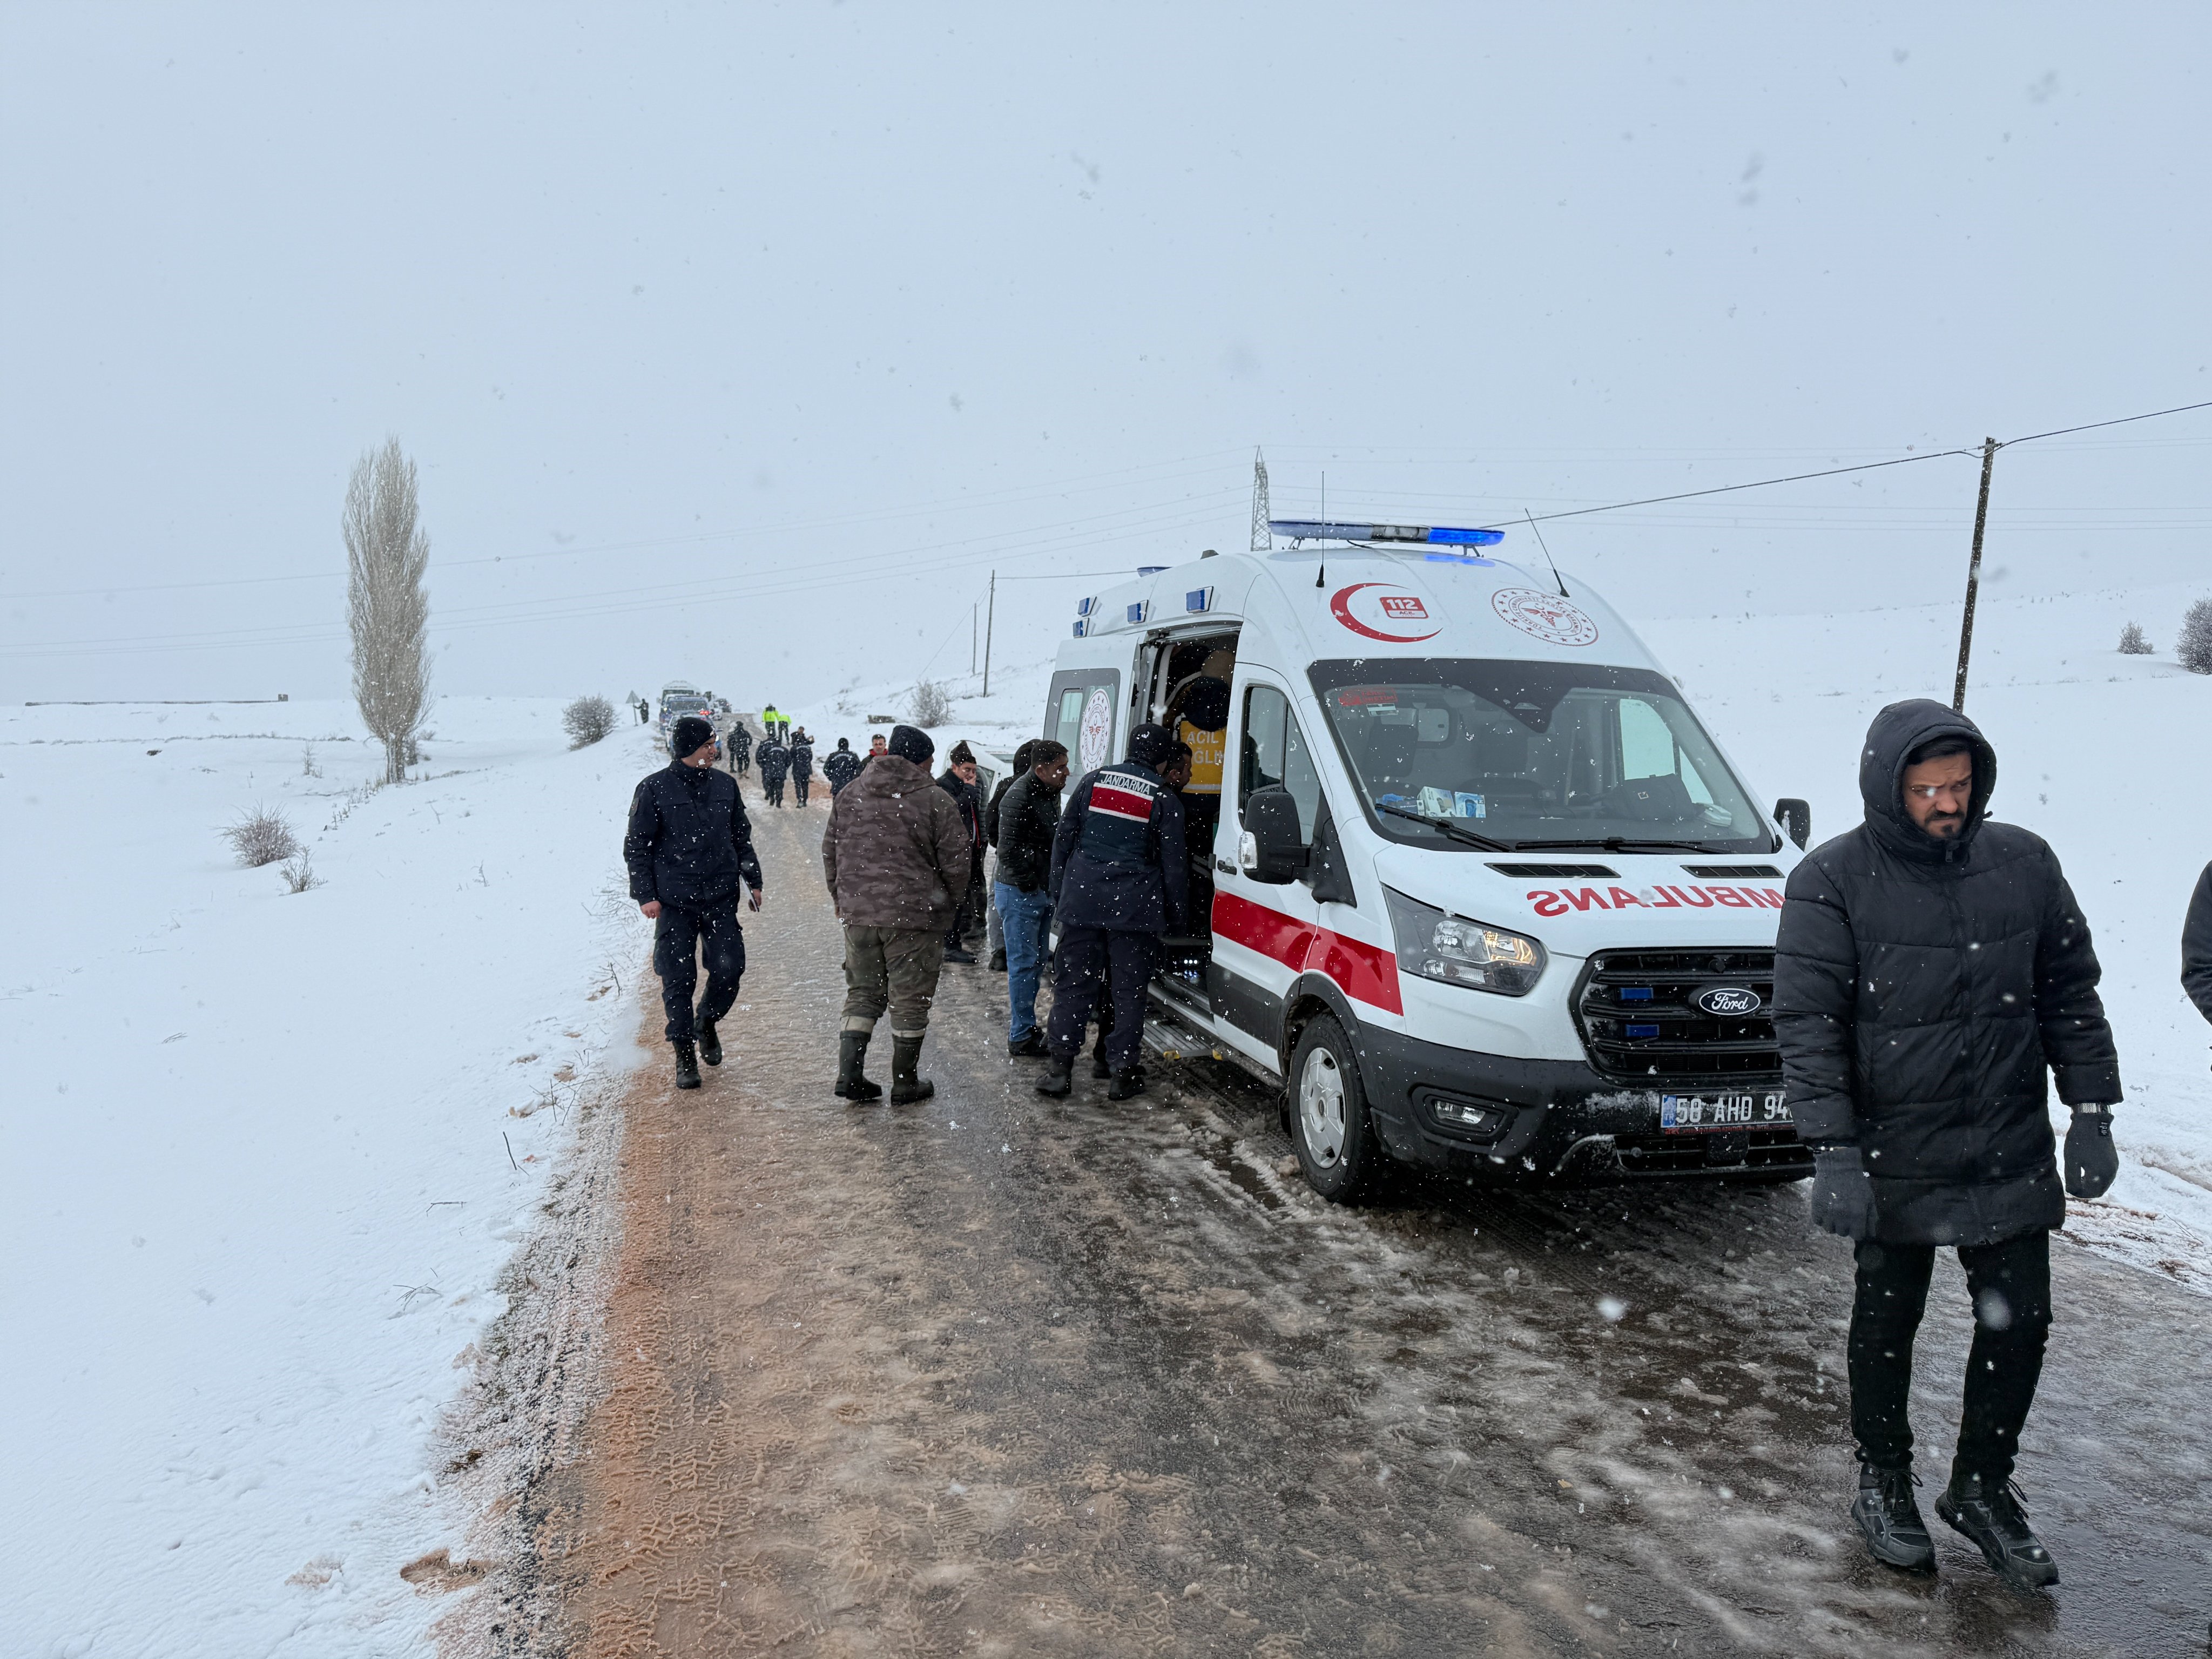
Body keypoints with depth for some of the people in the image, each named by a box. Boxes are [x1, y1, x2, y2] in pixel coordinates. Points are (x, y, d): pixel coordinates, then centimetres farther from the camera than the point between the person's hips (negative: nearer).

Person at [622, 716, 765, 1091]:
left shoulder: (724, 785, 8)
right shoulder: (654, 789, -3)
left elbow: (742, 837, 18)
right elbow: (637, 846, 0)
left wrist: (753, 881, 15)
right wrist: (645, 894, -7)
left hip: (721, 898, 3)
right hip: (674, 902, -3)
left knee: (730, 968, -5)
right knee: (678, 981, 0)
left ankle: (707, 1022, 26)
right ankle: (685, 1055, 15)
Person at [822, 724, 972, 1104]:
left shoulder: (848, 795, 8)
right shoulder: (935, 802, -8)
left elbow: (830, 853, 14)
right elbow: (956, 863, -6)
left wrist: (842, 899, 25)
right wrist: (948, 905, 11)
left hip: (858, 915, 5)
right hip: (915, 917, -4)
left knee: (863, 993, 17)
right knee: (910, 1001, 7)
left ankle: (849, 1073, 9)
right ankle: (906, 1083, 15)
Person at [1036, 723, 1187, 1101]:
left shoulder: (1094, 781, 7)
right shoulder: (1164, 799, 0)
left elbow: (1063, 839, 10)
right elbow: (1173, 865, 2)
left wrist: (1058, 892, 17)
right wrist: (1175, 917, 12)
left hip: (1081, 901, 2)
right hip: (1134, 908, -2)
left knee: (1073, 984, 7)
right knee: (1129, 989, 6)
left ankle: (1060, 1067, 7)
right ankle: (1123, 1072, 9)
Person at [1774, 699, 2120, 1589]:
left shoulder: (2024, 862, 1)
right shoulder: (1833, 881, -11)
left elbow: (2070, 994, 10)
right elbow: (1807, 1023, -13)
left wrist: (2091, 1113, 5)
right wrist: (1833, 1152, -19)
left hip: (2011, 1154, 4)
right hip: (1893, 1159, -3)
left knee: (2020, 1319, 10)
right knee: (1887, 1322, 10)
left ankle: (1982, 1488, 31)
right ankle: (1884, 1484, 30)